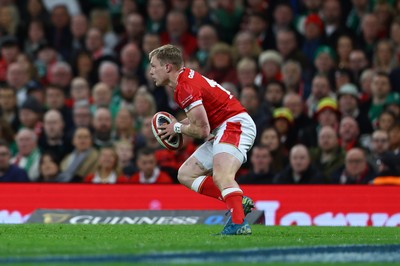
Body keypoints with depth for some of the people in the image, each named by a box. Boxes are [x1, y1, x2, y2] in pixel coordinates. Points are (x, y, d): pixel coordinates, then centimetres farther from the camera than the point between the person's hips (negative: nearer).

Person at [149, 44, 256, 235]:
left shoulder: (185, 87, -17)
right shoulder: (187, 77, 14)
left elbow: (202, 130, -18)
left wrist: (177, 128, 1)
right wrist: (179, 126, 7)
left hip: (235, 124, -11)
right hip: (221, 130, 11)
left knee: (221, 175, -33)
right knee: (185, 174, 11)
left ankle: (238, 223, -52)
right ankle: (238, 202, -3)